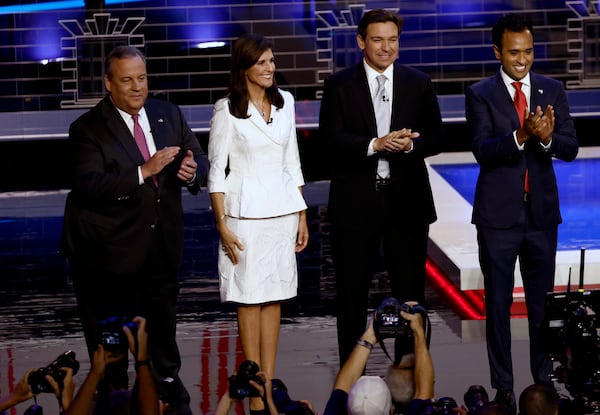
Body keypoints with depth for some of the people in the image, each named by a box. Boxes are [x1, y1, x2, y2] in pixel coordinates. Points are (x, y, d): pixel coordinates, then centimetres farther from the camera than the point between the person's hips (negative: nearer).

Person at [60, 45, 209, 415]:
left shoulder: (170, 115, 4)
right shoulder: (88, 129, -14)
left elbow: (199, 160, 5)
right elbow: (89, 185, -25)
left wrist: (192, 171, -20)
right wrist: (143, 172, -34)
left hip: (162, 243, 5)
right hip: (111, 247, -5)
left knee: (162, 325, 22)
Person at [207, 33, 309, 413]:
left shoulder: (285, 102, 9)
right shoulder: (228, 110, -6)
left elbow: (292, 161, 14)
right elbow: (217, 171, -6)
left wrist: (302, 215, 12)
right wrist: (222, 226, -11)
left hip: (282, 210, 5)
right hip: (245, 213, -5)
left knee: (275, 297, 7)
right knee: (250, 299, -1)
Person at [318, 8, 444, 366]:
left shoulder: (419, 84, 7)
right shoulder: (340, 85, 1)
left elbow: (436, 139, 4)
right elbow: (332, 138, -8)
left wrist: (410, 144, -17)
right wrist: (375, 145, -22)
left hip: (407, 199, 1)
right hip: (356, 202, -1)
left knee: (411, 290, 6)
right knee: (352, 292, 5)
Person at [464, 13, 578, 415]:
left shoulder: (553, 91, 4)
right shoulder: (480, 95, -4)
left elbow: (571, 148, -3)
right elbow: (483, 151, -15)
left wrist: (546, 137, -24)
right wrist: (521, 135, -31)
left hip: (542, 212, 2)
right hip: (499, 214, -2)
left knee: (542, 301, 10)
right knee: (498, 303, 5)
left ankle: (545, 380, 21)